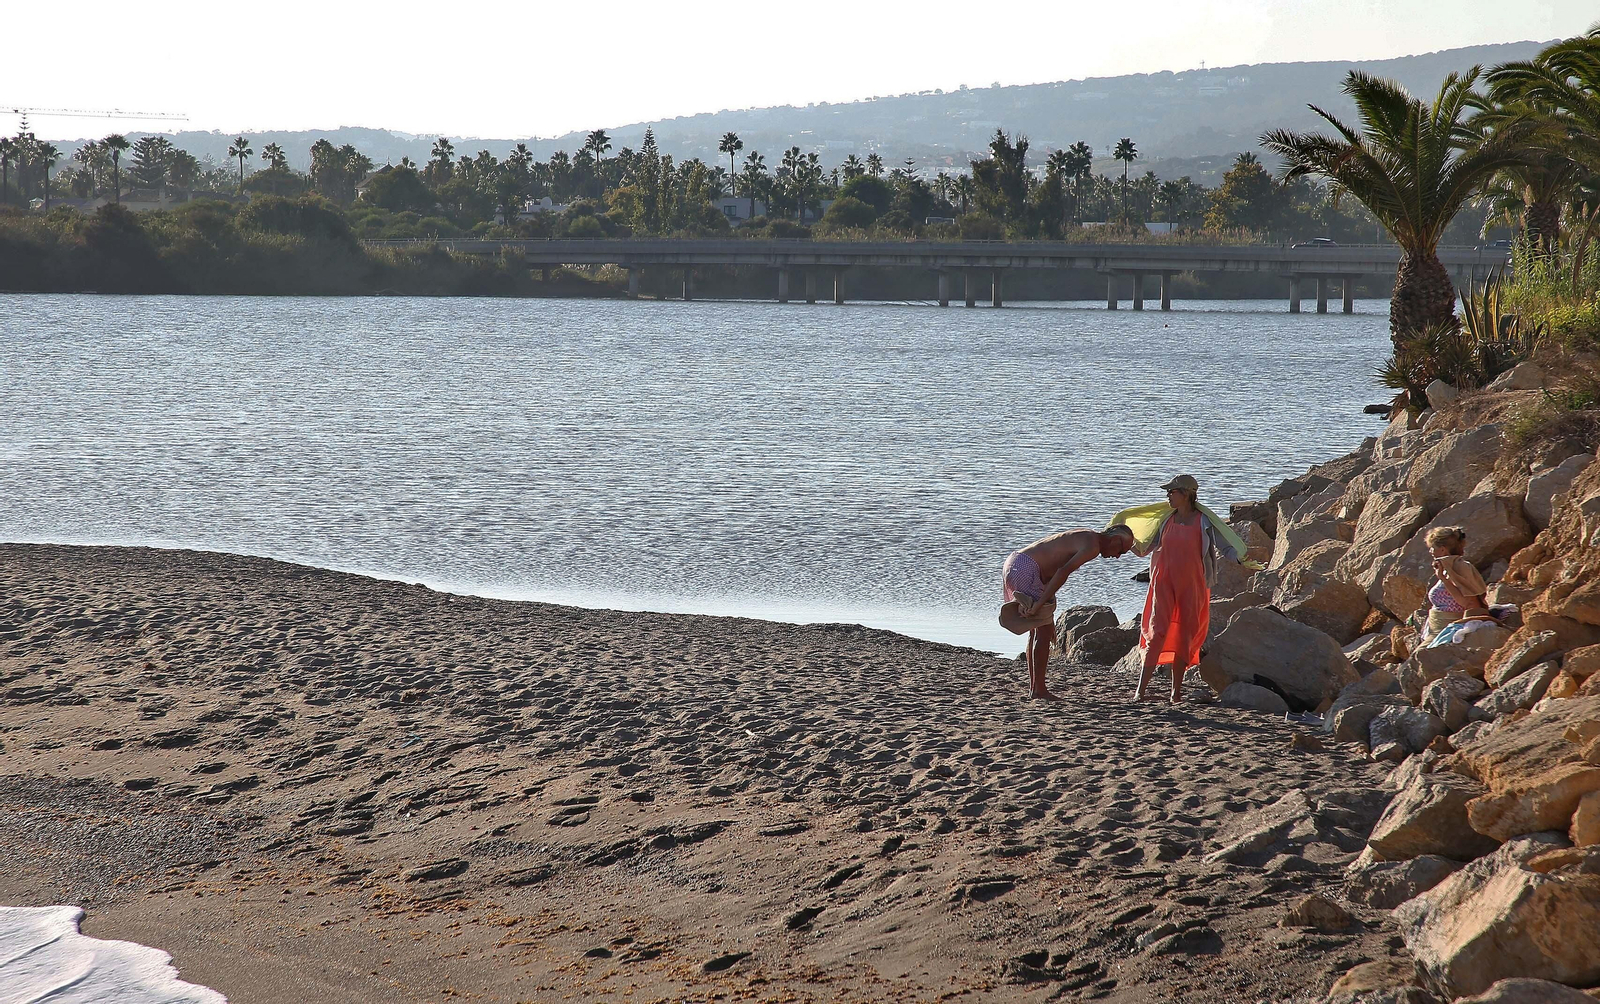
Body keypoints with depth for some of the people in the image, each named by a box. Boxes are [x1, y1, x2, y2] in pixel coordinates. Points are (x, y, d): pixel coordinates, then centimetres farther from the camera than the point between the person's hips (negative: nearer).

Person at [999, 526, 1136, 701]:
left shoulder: (1085, 537, 21)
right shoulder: (1093, 546, -10)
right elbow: (1063, 572, -21)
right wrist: (1041, 603, -22)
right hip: (1025, 568, -10)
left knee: (1036, 630, 17)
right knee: (1044, 631, -3)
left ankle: (1033, 687, 21)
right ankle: (1039, 689, 0)